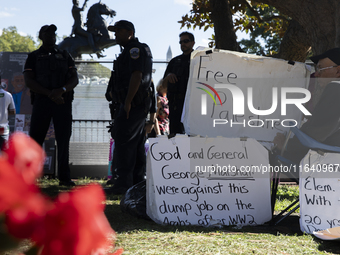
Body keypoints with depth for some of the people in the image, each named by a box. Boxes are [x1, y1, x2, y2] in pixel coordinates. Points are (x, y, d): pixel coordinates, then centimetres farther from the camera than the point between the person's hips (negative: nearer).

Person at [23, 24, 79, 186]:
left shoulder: (65, 56, 17)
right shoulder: (33, 57, 11)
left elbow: (75, 79, 7)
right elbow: (29, 81, -2)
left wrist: (62, 90, -15)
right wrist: (50, 94, -15)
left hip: (63, 102, 2)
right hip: (42, 101, -1)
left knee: (64, 139, -2)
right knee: (35, 138, -4)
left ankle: (64, 176, 0)